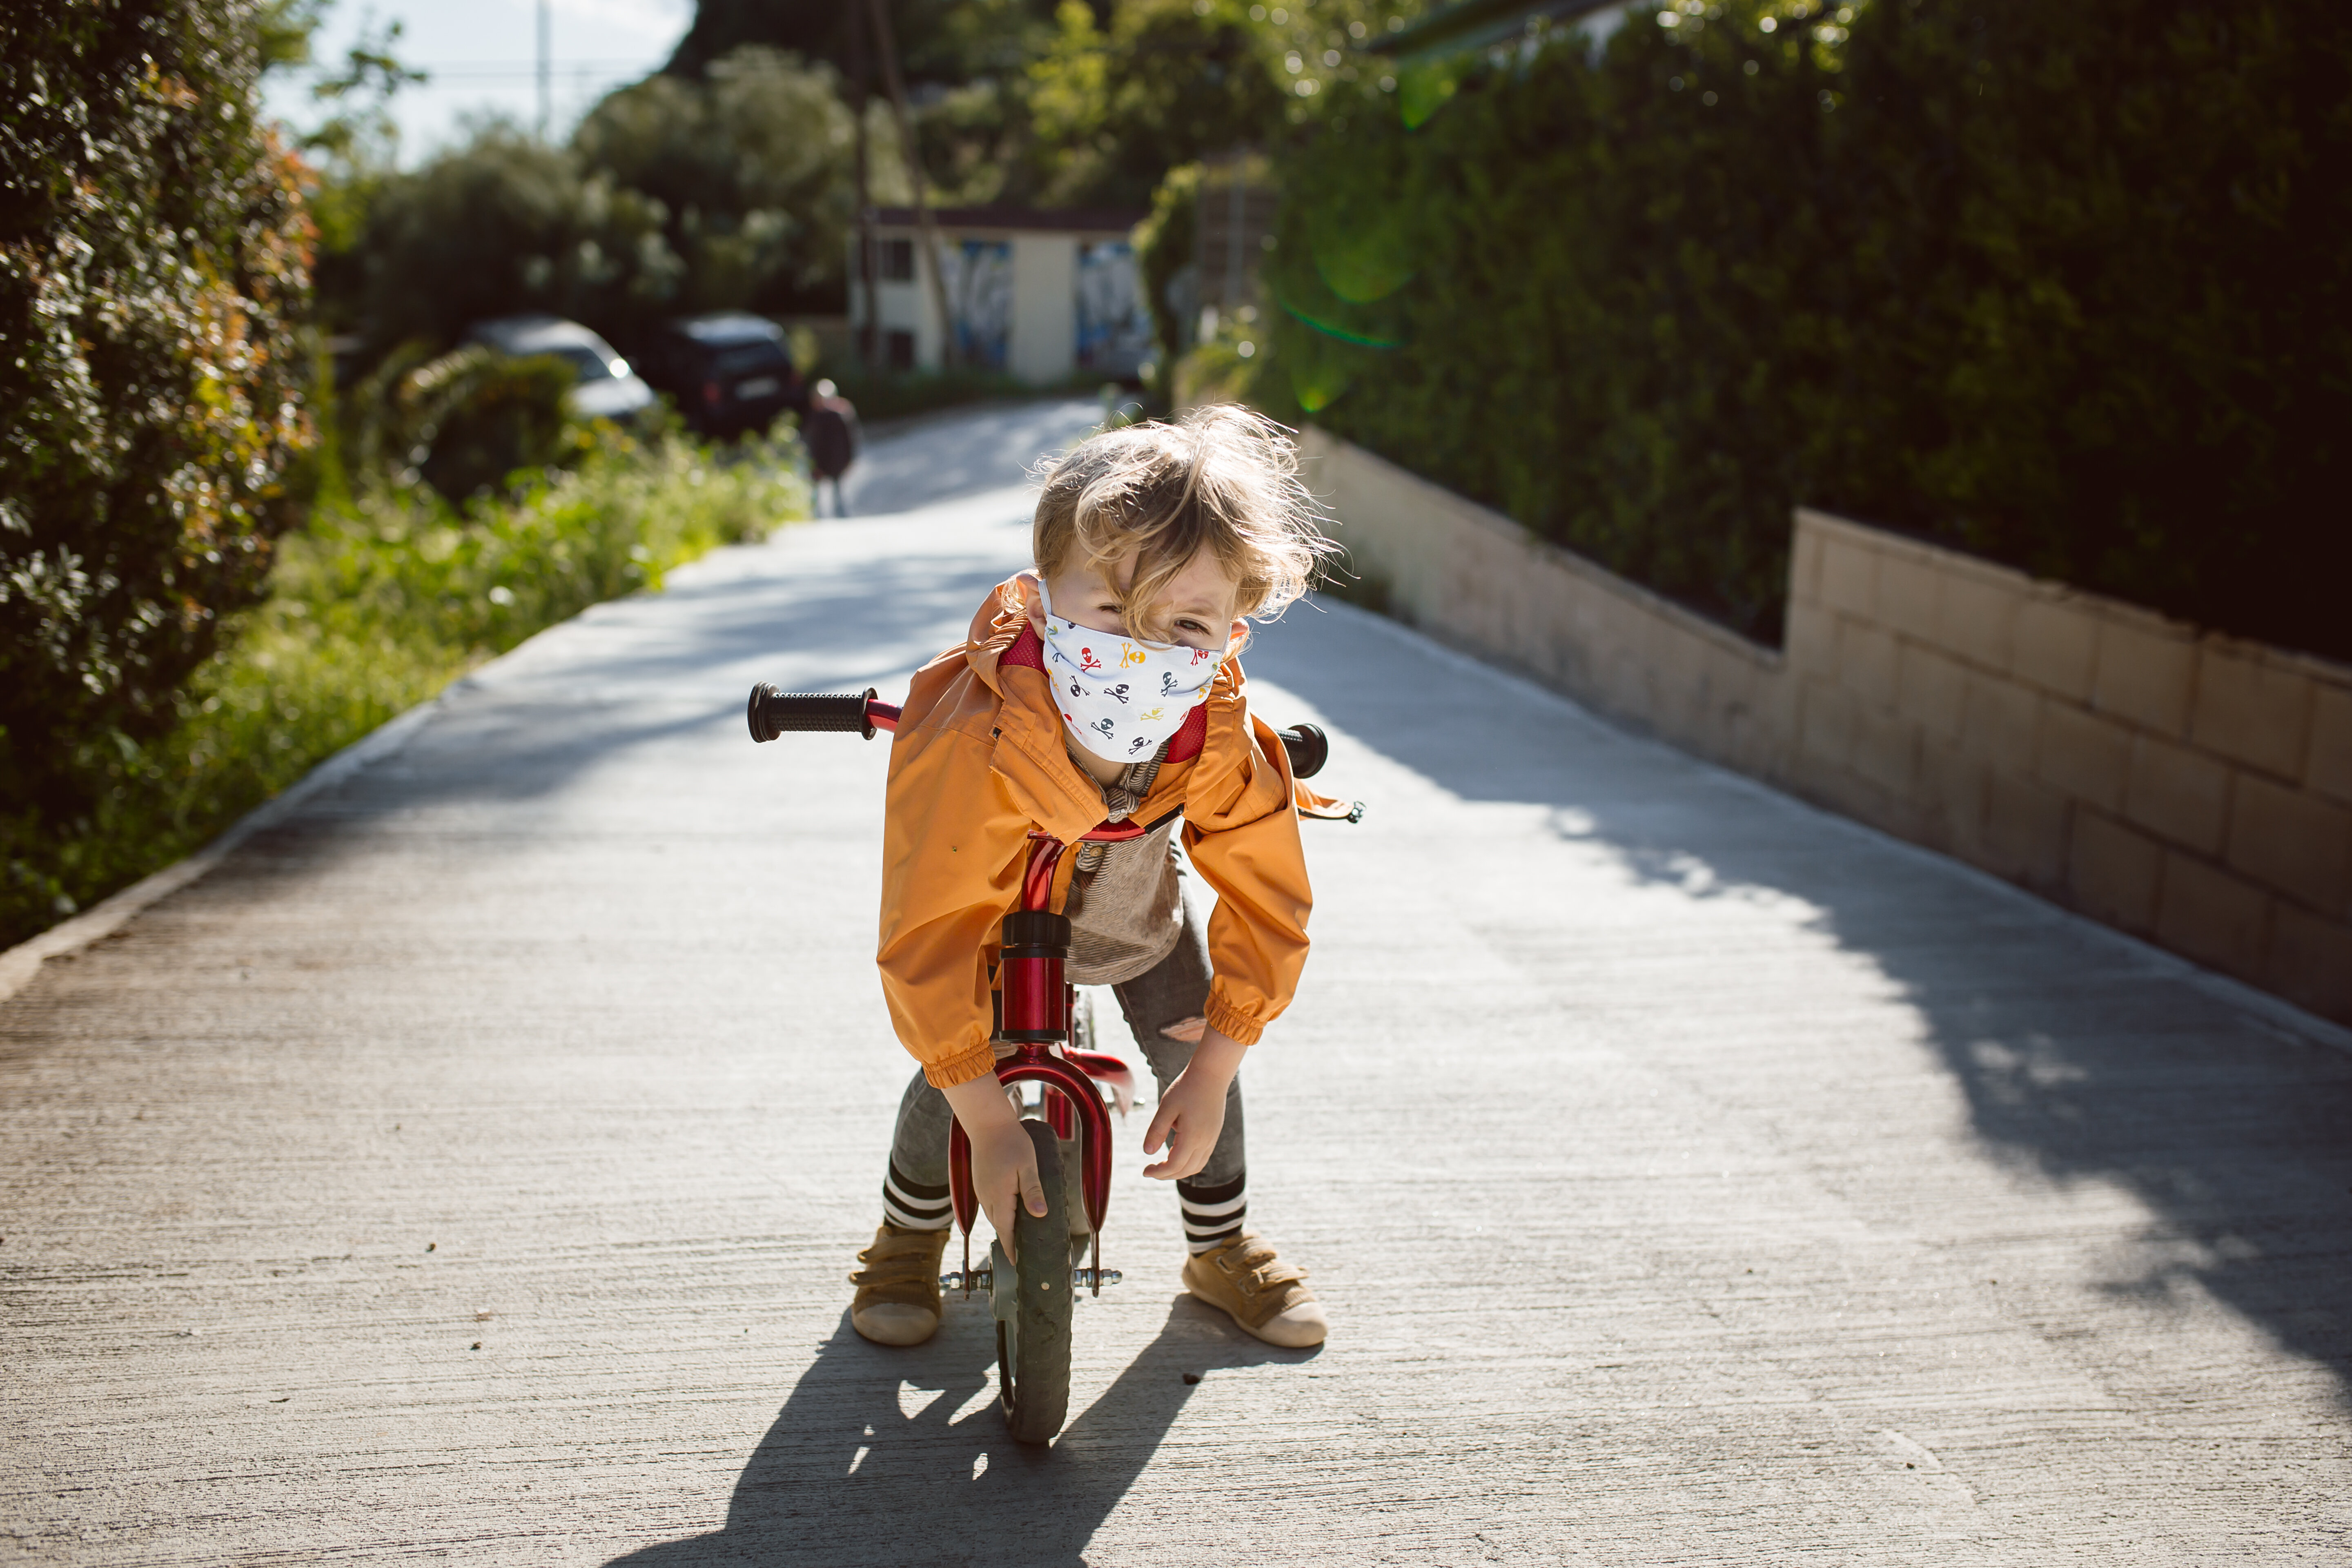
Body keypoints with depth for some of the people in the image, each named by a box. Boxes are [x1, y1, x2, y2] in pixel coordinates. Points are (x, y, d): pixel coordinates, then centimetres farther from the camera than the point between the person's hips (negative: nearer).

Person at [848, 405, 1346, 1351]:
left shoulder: (1226, 746, -37)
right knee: (954, 1073, -8)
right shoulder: (974, 745, -46)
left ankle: (1223, 1247, 31)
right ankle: (907, 1238, 24)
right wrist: (991, 1122, -38)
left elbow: (1266, 903, -22)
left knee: (1196, 1057, 3)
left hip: (1136, 910, 3)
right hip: (996, 912, -2)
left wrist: (1212, 1071, -24)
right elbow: (928, 942, -40)